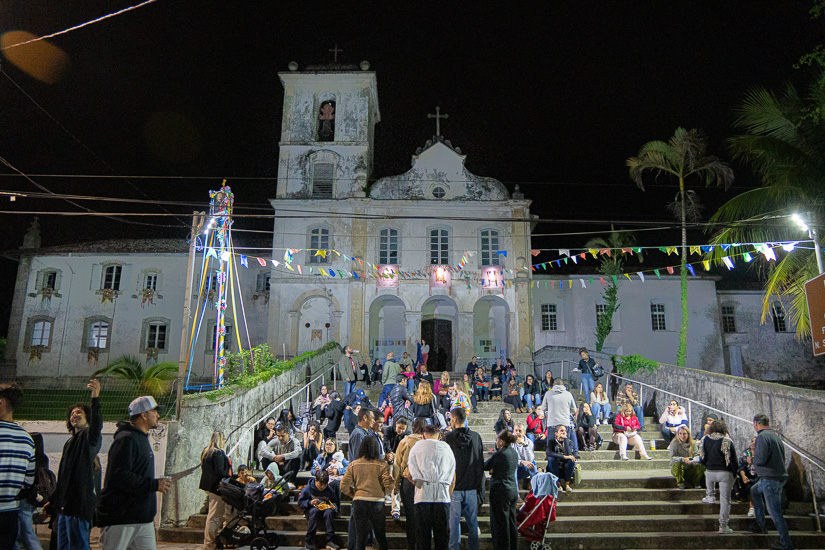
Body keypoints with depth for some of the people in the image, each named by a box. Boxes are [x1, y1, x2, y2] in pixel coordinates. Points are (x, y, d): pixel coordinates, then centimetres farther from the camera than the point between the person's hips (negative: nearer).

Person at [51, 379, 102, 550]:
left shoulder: (89, 436, -4)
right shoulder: (70, 443, 23)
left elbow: (97, 424, -30)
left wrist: (95, 398, -44)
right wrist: (53, 501, 27)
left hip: (79, 504, -9)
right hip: (65, 506, 9)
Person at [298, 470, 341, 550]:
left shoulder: (330, 491, -1)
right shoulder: (307, 489, -5)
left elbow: (336, 503, 11)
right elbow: (300, 503, -1)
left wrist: (333, 506, -13)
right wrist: (310, 502, -20)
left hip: (325, 509, 1)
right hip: (311, 511, -1)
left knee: (329, 512, -34)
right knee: (315, 510, -37)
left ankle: (330, 541, -33)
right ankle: (309, 542, -33)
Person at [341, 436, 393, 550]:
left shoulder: (353, 465, 0)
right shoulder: (382, 465, -5)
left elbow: (344, 486, 0)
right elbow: (388, 486, -10)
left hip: (359, 502, 1)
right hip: (377, 502, -1)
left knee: (360, 536, 11)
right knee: (381, 536, 13)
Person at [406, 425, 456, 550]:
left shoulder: (416, 447, 10)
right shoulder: (447, 448, 14)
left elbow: (409, 475, 8)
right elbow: (453, 479, 14)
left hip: (422, 496, -1)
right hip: (443, 497, 1)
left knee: (423, 535, 8)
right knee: (442, 535, 9)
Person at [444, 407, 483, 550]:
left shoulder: (448, 438, -10)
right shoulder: (476, 437, 0)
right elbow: (481, 464, 5)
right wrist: (480, 486, 12)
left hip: (454, 487, -3)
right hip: (472, 488, 3)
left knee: (454, 522, 6)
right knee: (472, 522, 13)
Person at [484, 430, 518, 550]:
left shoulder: (499, 454, -19)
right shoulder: (514, 453, 5)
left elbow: (485, 467, -10)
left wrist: (492, 470, 11)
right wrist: (494, 470, 1)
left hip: (500, 492, -8)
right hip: (513, 490, 8)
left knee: (500, 524, 3)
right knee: (511, 523, 17)